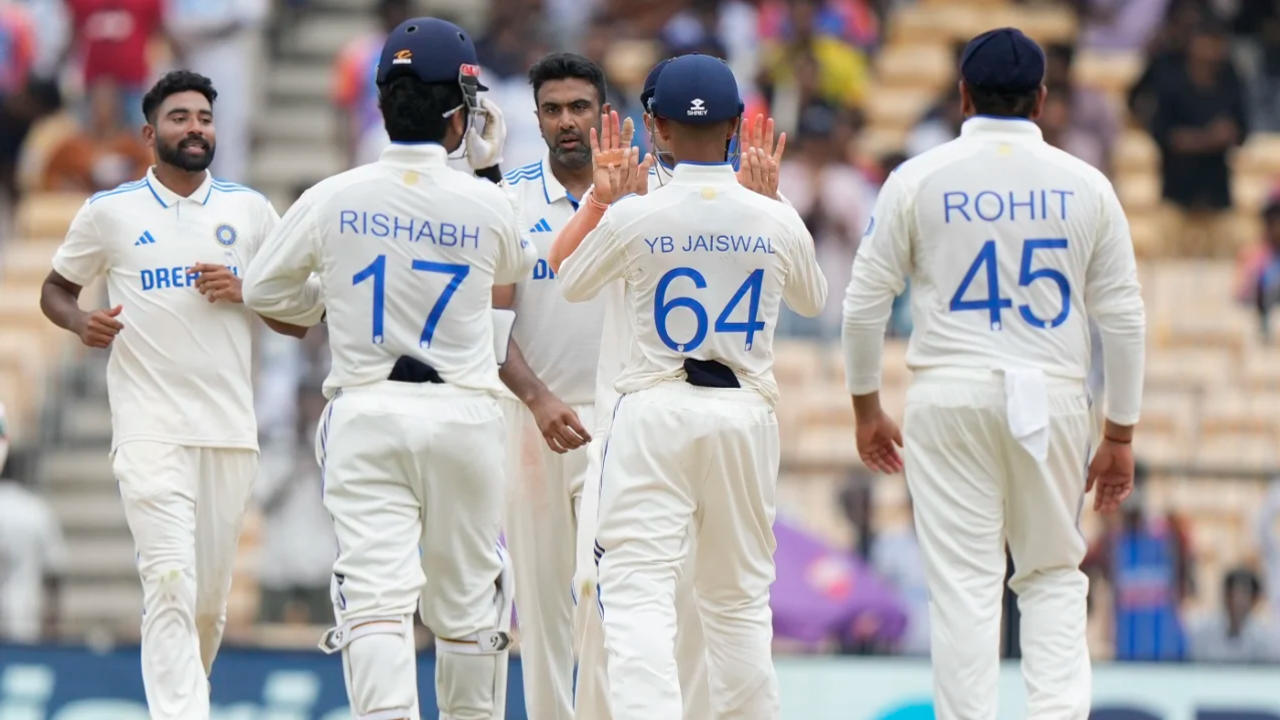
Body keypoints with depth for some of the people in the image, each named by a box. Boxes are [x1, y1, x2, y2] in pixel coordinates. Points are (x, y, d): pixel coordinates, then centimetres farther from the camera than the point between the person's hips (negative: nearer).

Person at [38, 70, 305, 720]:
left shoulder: (249, 210, 11)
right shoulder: (109, 213, 6)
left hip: (231, 427, 3)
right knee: (170, 583, -17)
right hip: (149, 428, -3)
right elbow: (55, 288, 17)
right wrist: (81, 323, -5)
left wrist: (243, 293, -7)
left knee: (211, 596, 6)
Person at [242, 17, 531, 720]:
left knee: (377, 595, -9)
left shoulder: (333, 199, -4)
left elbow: (262, 290, 9)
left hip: (364, 413, 0)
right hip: (463, 412, 1)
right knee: (467, 602, 14)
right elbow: (516, 267, 19)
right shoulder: (486, 205, -5)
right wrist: (489, 175, 26)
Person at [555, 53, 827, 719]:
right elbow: (813, 299, 20)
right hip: (746, 411, 3)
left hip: (655, 413, -3)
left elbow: (571, 285, 12)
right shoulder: (775, 221, -2)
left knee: (638, 592, -10)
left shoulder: (633, 217, -8)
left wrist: (606, 200, 21)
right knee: (739, 599, 16)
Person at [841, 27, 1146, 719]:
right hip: (1052, 398, 1)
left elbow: (863, 303, 2)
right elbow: (1123, 316, 4)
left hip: (952, 396, -1)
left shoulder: (920, 178, 0)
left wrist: (866, 407, 14)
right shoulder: (1084, 184, 3)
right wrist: (1120, 434, 12)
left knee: (965, 585, 0)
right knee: (1053, 576, 14)